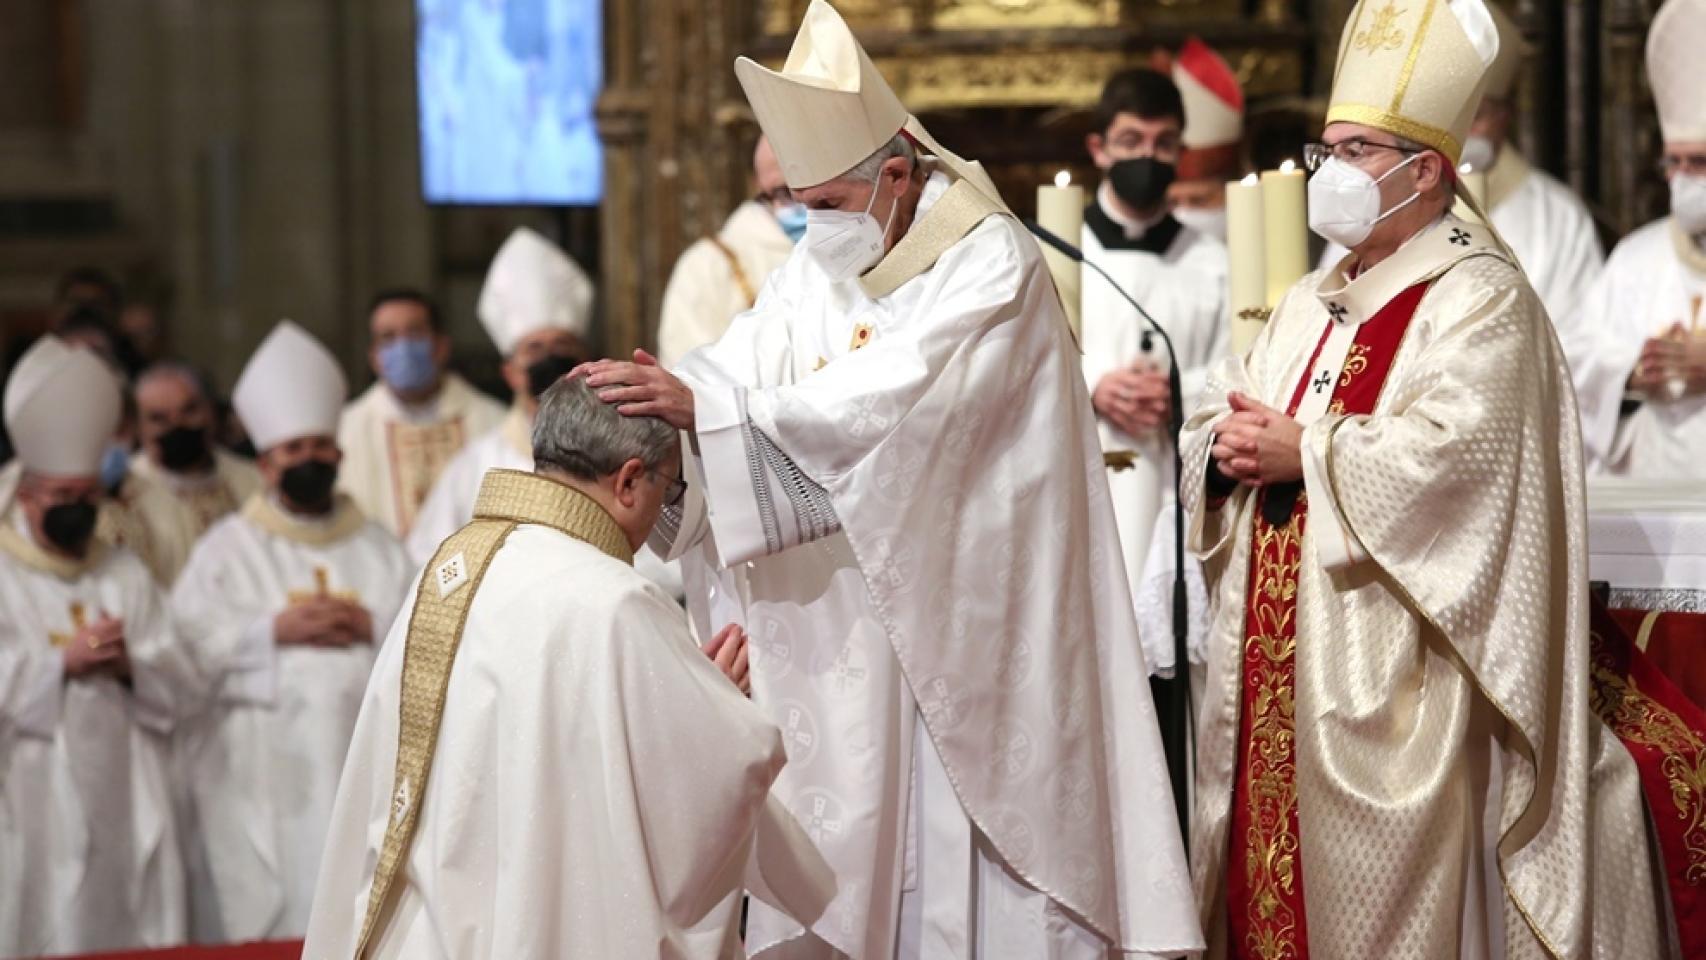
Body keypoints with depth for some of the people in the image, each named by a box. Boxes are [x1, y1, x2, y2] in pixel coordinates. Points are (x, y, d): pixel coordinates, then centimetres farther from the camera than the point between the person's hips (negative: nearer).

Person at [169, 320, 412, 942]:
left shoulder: (379, 549, 17)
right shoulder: (227, 548, 9)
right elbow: (189, 641, -4)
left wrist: (372, 626, -8)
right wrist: (274, 630, -12)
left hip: (362, 762, 2)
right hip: (262, 777, -2)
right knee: (265, 919, -7)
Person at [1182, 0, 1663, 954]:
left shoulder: (1480, 298, -7)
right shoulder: (1309, 304, 19)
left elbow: (1452, 454, -21)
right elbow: (1216, 423, 18)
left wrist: (1304, 452, -16)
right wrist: (1229, 447, -5)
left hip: (1393, 687, -8)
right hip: (1276, 670, 8)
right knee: (1275, 878, 8)